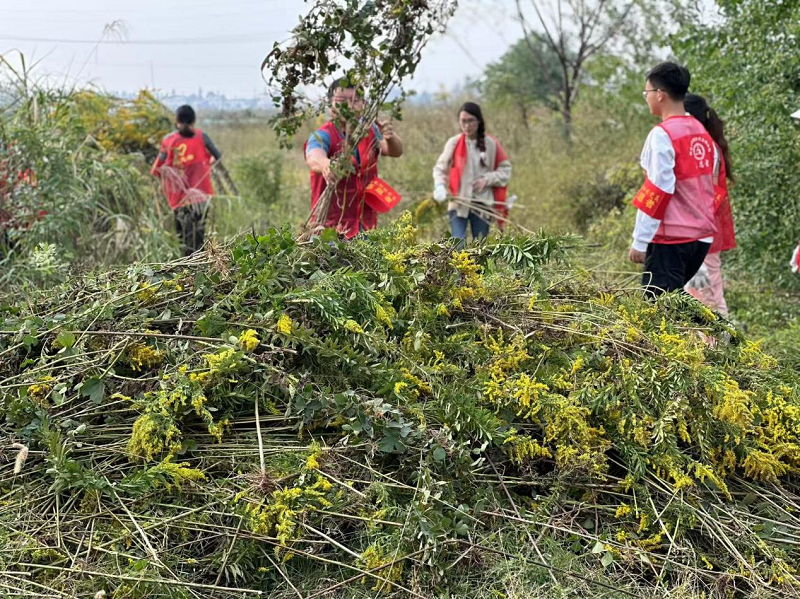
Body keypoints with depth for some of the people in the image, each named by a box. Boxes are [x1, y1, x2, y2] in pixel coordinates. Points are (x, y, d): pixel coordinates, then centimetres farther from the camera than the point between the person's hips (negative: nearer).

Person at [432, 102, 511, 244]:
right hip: (459, 203, -1)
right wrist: (440, 187, -15)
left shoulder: (492, 144, 0)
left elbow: (505, 170, 6)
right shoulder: (454, 143, -1)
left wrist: (487, 179, -10)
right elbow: (440, 168, 4)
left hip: (483, 205, 1)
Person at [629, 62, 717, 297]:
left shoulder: (662, 134, -13)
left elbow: (657, 191, -17)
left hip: (672, 237, -8)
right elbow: (707, 184, 15)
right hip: (702, 235, 8)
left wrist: (639, 241, -13)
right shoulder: (702, 132, 11)